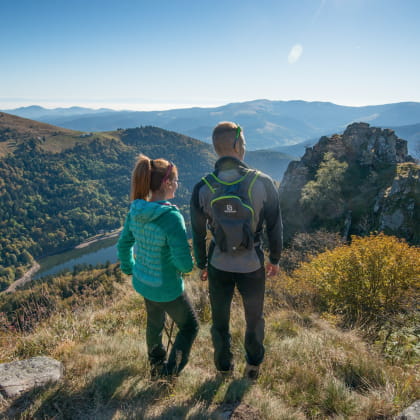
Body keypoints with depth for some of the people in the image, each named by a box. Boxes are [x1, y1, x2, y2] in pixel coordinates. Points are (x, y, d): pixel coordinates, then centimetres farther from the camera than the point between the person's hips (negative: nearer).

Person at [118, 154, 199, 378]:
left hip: (142, 282, 7)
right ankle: (170, 371, 25)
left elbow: (123, 244, 5)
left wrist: (129, 268, 21)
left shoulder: (135, 211, -8)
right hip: (166, 288, -7)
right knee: (189, 326, 21)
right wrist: (182, 266, -7)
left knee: (155, 322, 32)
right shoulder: (171, 217, -30)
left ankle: (156, 366, 55)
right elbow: (185, 263, -30)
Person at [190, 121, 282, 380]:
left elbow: (198, 233, -4)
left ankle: (224, 368, 42)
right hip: (253, 265, 0)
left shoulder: (203, 188, -14)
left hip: (218, 266, 1)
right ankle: (254, 366, 44)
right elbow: (275, 226, -7)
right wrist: (275, 259, 9)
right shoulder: (262, 183, -17)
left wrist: (201, 265, 12)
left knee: (220, 320, 22)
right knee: (255, 318, 24)